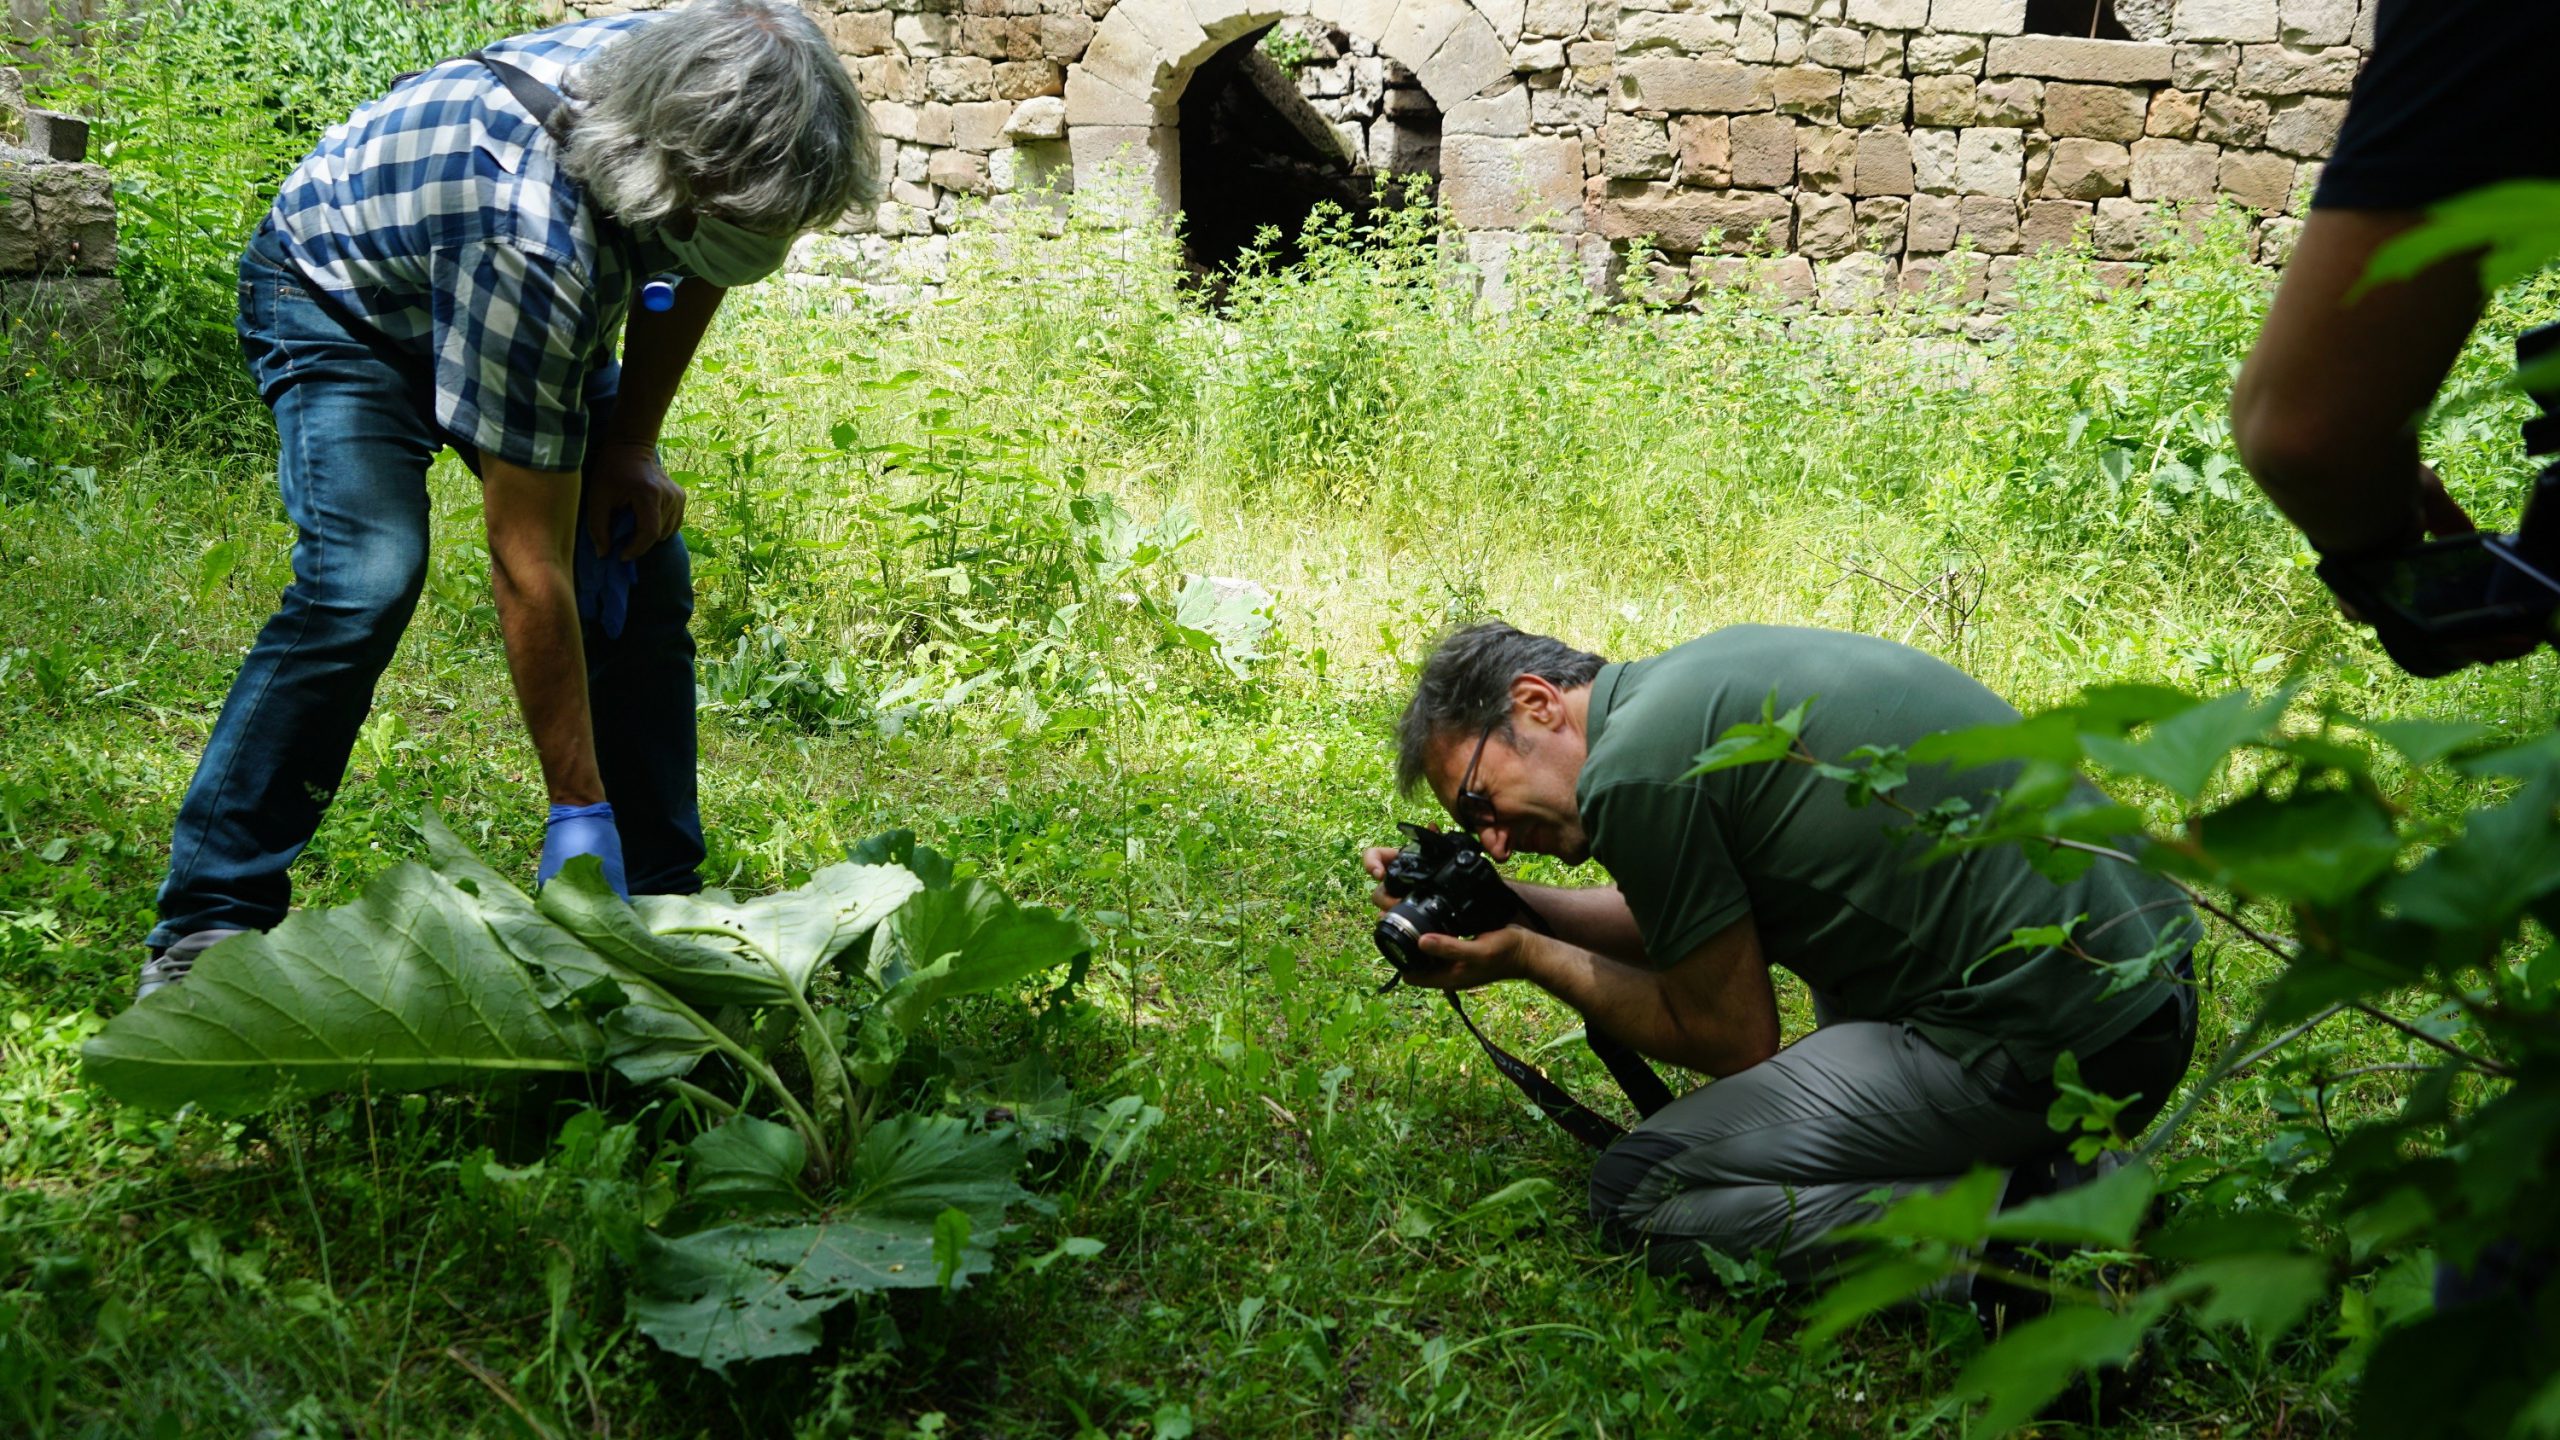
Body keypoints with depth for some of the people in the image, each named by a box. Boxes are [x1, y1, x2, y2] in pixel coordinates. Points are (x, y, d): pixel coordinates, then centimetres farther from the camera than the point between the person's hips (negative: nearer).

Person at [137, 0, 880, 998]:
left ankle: (662, 900, 4)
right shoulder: (533, 243, -44)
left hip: (547, 322, 7)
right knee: (364, 579, -27)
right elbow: (529, 568, -40)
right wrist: (577, 811, -37)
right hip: (336, 295, -7)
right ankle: (207, 924, -18)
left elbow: (688, 279, 1)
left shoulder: (697, 91, -25)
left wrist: (632, 446, -9)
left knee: (642, 567, -7)